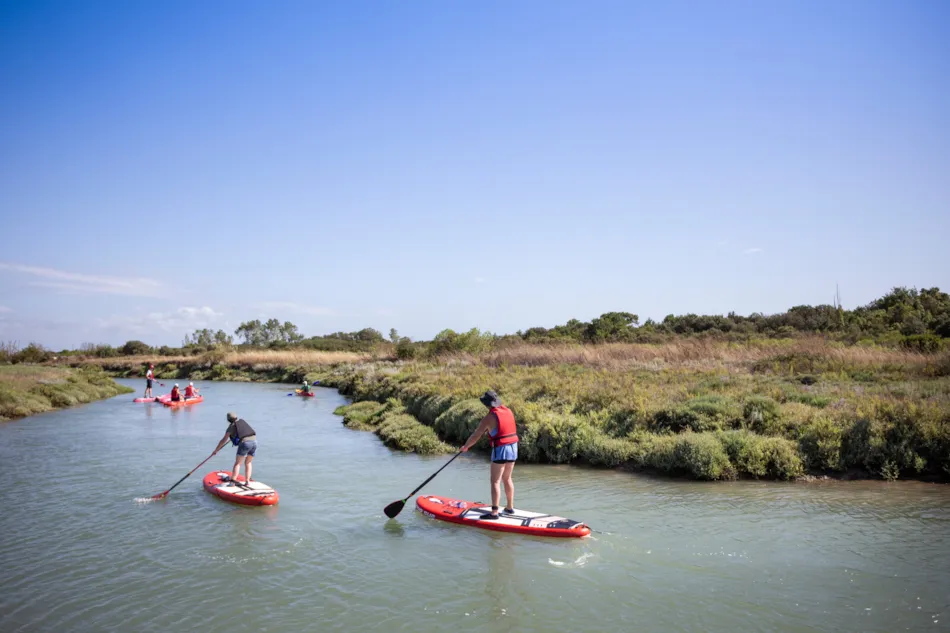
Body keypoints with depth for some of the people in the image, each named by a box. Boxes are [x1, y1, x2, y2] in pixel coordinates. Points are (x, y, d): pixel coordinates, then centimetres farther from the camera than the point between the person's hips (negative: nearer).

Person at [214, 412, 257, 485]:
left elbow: (224, 440, 9)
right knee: (248, 463, 20)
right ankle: (247, 481, 14)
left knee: (237, 463, -3)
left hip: (245, 443, -6)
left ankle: (233, 480, -17)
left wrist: (216, 450, 19)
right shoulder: (242, 421, 25)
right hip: (254, 441, 6)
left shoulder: (231, 426, 9)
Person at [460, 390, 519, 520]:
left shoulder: (489, 418, -14)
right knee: (507, 479, 19)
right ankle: (510, 507, 27)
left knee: (495, 482, -4)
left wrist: (465, 446, 8)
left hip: (500, 450, -7)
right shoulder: (508, 411, 7)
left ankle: (494, 512, -8)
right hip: (513, 448, 7)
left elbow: (475, 436, -8)